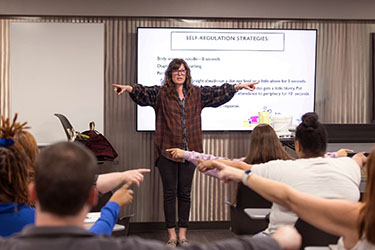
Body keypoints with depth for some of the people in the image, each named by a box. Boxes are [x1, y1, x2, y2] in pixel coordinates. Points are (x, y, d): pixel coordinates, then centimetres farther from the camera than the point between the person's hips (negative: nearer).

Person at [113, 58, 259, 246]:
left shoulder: (196, 94, 10)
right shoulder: (161, 93, 0)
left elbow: (218, 92, 15)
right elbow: (144, 93, -15)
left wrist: (239, 86, 12)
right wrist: (129, 88, -35)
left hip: (189, 151, 3)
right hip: (167, 151, -2)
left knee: (185, 193, 8)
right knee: (169, 193, 4)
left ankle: (183, 234, 17)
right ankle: (172, 235, 13)